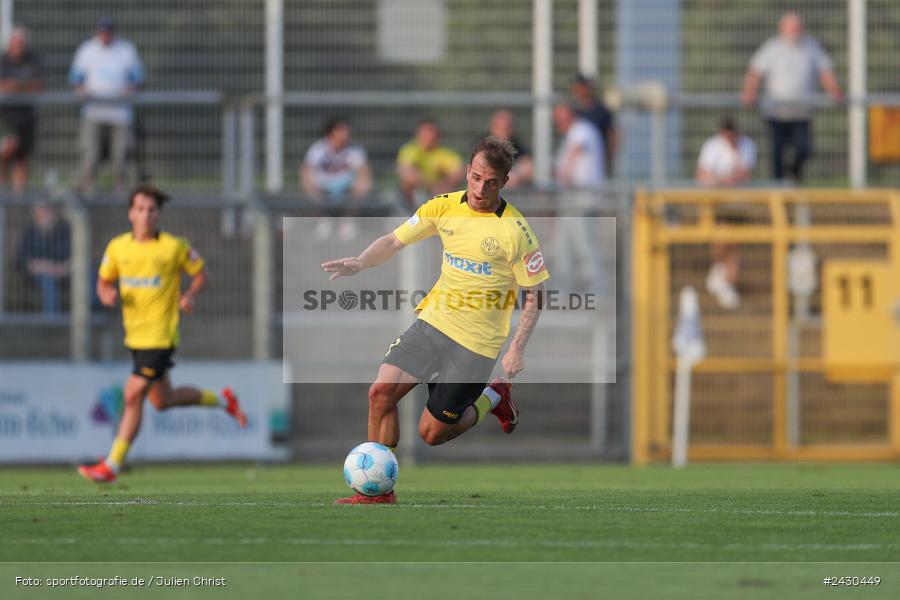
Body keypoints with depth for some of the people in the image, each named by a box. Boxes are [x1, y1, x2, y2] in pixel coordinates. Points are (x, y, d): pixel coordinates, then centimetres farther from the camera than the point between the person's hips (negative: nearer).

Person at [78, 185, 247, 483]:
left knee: (133, 396, -12)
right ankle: (222, 400, 42)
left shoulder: (175, 247, -10)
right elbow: (104, 281, 13)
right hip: (134, 335, 6)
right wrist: (107, 294, -10)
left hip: (160, 335, -6)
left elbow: (200, 272, 3)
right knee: (162, 400, 18)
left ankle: (112, 465, -5)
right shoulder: (117, 247, 2)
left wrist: (190, 296, -15)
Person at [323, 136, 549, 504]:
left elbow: (535, 293, -7)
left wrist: (517, 349, -13)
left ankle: (492, 399, 25)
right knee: (381, 392, -11)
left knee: (433, 433, -3)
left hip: (477, 341, -5)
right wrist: (359, 263, -15)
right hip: (433, 321, 5)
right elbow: (394, 241, 5)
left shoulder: (515, 231, -14)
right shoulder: (444, 207, -2)